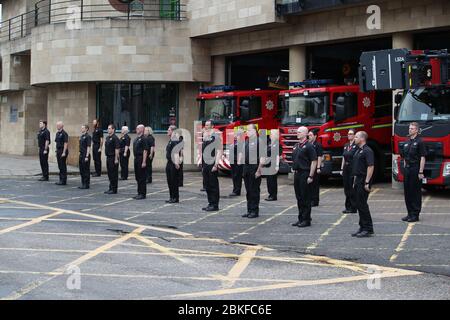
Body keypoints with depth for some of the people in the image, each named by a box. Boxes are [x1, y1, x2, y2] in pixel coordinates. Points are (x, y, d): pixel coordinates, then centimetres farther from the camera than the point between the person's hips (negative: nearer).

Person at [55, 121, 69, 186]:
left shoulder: (64, 133, -13)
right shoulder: (57, 133, 15)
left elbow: (66, 143, -17)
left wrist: (64, 152, -20)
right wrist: (57, 151, 17)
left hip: (63, 151, -9)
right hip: (58, 151, 9)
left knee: (63, 166, -6)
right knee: (60, 166, 11)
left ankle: (63, 181, -2)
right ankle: (61, 180, 16)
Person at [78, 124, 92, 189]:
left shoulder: (87, 136, -12)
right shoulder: (81, 136, 14)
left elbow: (88, 147, -15)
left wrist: (87, 156, -19)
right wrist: (80, 154, 17)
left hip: (85, 155, -9)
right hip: (81, 155, 9)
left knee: (86, 171, -3)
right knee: (81, 170, 11)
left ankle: (86, 185, 2)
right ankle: (83, 183, 19)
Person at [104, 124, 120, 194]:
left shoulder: (115, 138, -14)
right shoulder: (107, 137, 14)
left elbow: (117, 149, -18)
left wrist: (116, 159, -21)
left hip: (113, 158, -9)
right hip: (108, 157, 9)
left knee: (114, 174, -4)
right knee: (109, 174, 12)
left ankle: (114, 189, 0)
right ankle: (111, 188, 19)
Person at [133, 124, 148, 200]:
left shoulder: (143, 139, -12)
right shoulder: (136, 139, 16)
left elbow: (145, 151, -17)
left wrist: (144, 162, -22)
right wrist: (135, 158, 17)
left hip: (141, 159, -9)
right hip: (136, 159, 9)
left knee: (142, 178, -5)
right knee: (137, 177, 12)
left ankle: (143, 194, -1)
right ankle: (139, 193, 18)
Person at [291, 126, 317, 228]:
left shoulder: (309, 146, -9)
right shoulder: (296, 146, 15)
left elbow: (314, 161, -13)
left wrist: (310, 176, -17)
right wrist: (293, 169, 13)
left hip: (305, 174, -8)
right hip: (297, 174, 8)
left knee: (306, 198, -4)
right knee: (299, 198, 11)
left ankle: (306, 220, 1)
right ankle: (301, 219, 17)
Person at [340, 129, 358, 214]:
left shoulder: (356, 145, -8)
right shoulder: (346, 145, 15)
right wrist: (342, 169, 13)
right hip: (346, 168, 7)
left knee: (352, 188, -5)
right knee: (346, 188, 9)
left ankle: (353, 208, 1)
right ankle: (348, 207, 16)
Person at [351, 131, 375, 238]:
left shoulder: (367, 151, -14)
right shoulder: (358, 151, 16)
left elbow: (371, 167, -20)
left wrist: (367, 182, -23)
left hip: (364, 181, -10)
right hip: (358, 180, 10)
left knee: (362, 204, -8)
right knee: (359, 204, 10)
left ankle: (368, 229, -4)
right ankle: (362, 227, 16)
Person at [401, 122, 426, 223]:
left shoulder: (419, 142, -8)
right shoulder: (406, 143, 14)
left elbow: (422, 157, -12)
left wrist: (420, 172, -17)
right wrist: (405, 168, 13)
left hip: (415, 170, -7)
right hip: (407, 169, 7)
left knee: (416, 192, -2)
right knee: (407, 192, 9)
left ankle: (415, 215, 2)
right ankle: (410, 213, 18)